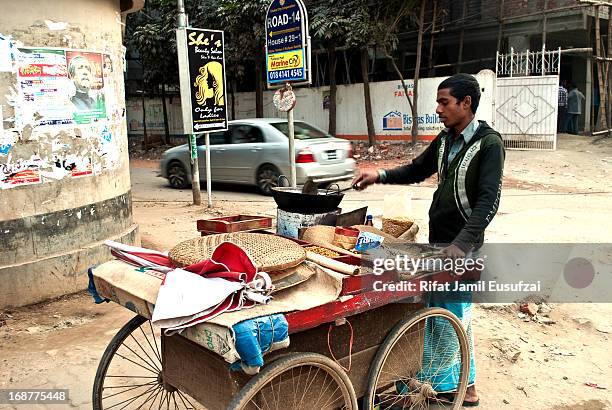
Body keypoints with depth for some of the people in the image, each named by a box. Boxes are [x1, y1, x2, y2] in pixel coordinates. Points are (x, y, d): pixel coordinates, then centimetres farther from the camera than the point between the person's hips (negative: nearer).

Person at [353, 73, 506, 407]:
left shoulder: (489, 143, -15)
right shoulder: (445, 140, 8)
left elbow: (489, 201, -24)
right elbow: (416, 171, 20)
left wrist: (462, 243, -34)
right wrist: (380, 175, 4)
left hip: (463, 245, -7)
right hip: (437, 240, 7)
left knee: (456, 314, -1)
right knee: (436, 310, 15)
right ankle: (438, 377, 31)